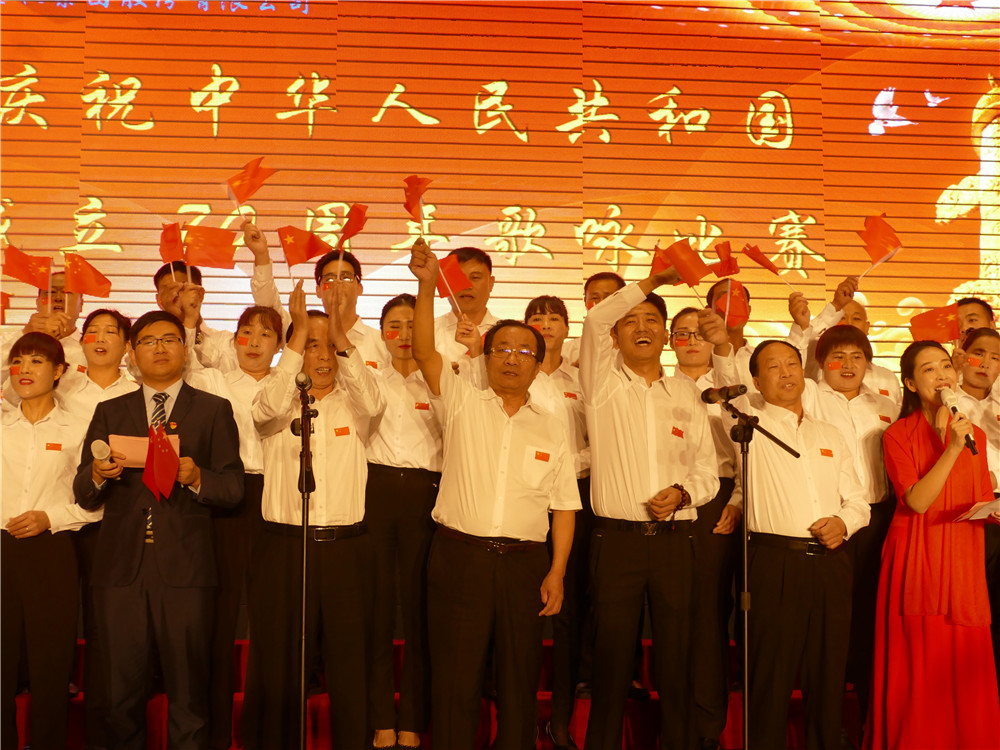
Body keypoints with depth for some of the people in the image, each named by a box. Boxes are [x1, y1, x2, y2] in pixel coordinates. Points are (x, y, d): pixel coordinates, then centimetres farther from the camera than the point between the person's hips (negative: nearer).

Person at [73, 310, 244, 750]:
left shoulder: (214, 411, 10)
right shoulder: (109, 412, 16)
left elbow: (233, 487, 3)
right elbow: (83, 496, 11)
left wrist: (197, 477, -17)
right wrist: (98, 474, -11)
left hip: (185, 569, -2)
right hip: (120, 568, 2)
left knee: (188, 693, 1)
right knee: (122, 691, 6)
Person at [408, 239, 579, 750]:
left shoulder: (550, 429, 10)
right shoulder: (462, 403, 5)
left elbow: (563, 506, 8)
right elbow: (424, 353, -10)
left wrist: (556, 573, 0)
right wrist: (427, 287, -22)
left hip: (524, 563, 2)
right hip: (459, 557, -2)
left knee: (520, 679, 9)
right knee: (455, 680, 2)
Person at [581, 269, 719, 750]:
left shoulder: (686, 396, 14)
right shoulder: (603, 384, 6)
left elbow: (708, 472, 14)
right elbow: (594, 321, -9)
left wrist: (682, 493, -7)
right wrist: (653, 280, -5)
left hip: (674, 541, 2)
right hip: (616, 540, -2)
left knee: (676, 654, 4)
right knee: (611, 656, 1)